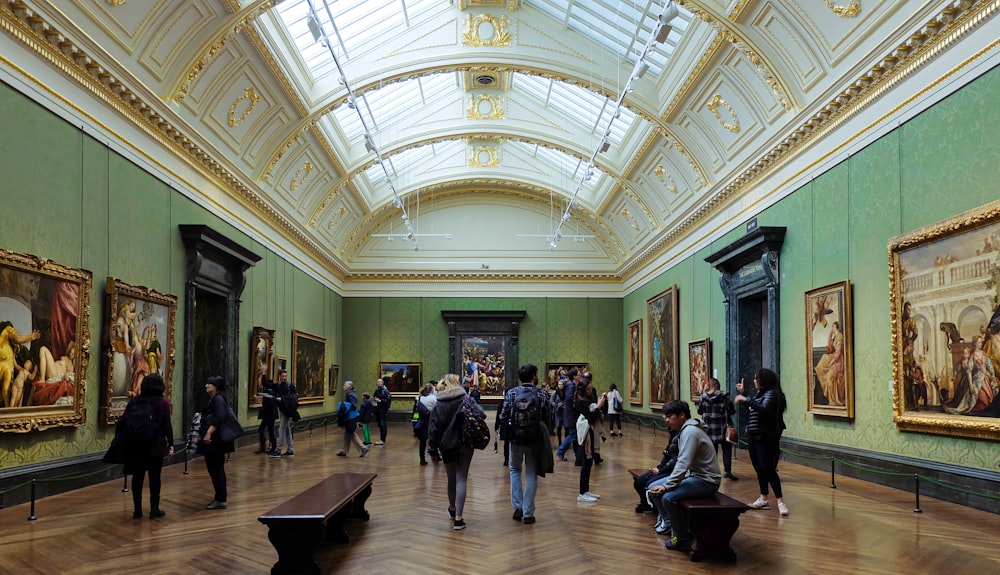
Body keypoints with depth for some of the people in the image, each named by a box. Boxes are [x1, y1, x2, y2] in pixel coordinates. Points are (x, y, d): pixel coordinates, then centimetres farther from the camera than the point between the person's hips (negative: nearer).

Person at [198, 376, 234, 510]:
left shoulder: (218, 399, -15)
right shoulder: (213, 399, 15)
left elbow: (219, 419, -27)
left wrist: (209, 433, -29)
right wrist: (201, 416, 19)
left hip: (215, 441, -10)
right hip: (214, 440, 10)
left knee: (215, 469, -4)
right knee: (217, 468, 16)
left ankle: (221, 499, 3)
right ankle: (222, 496, 26)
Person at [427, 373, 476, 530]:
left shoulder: (439, 404, -1)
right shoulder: (466, 399, -6)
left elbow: (434, 427, -5)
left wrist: (433, 443, 4)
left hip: (447, 445, 2)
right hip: (465, 444, -2)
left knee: (451, 478, 19)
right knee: (462, 479, 0)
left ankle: (452, 509, 40)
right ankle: (458, 518, -9)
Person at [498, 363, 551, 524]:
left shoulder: (511, 393, -5)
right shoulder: (542, 395, -6)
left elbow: (503, 417, -4)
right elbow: (546, 419, -3)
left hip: (515, 439, 1)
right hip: (534, 440, -1)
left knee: (515, 470, 20)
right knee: (531, 475, 10)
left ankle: (518, 507, 11)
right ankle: (528, 513, 9)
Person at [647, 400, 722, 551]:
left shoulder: (690, 432, -20)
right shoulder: (685, 430, 11)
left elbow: (683, 464, -28)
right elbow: (683, 462, 10)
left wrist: (666, 486, -25)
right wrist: (667, 483, 1)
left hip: (706, 480, -10)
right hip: (693, 474, 10)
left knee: (668, 497, -28)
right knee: (654, 490, 3)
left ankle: (683, 539, -10)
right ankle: (672, 523, 14)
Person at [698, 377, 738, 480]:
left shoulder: (703, 397, -3)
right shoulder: (724, 396, -9)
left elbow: (699, 411, 7)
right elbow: (732, 410, -4)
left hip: (709, 427, 2)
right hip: (722, 427, -2)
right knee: (727, 448, 11)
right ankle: (727, 471, 3)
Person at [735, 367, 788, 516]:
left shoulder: (771, 394, -13)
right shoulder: (759, 393, 13)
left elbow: (764, 409, -29)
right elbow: (751, 409, 24)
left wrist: (746, 399, -26)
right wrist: (742, 394, 24)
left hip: (766, 438, -9)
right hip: (755, 436, 9)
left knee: (768, 469, -11)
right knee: (759, 468, 12)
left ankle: (780, 501, -8)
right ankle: (763, 499, 18)